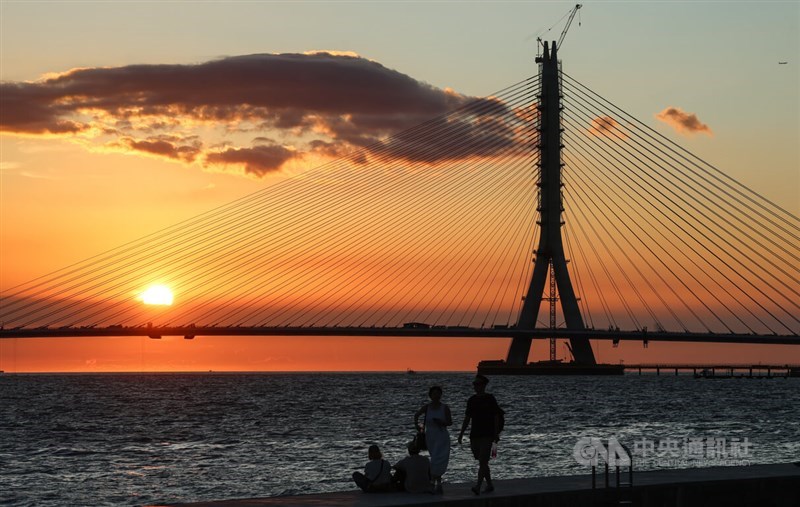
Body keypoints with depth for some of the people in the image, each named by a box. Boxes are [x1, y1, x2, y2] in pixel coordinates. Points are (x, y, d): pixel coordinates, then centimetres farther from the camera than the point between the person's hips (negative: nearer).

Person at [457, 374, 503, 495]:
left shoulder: (490, 399, -5)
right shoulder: (472, 400, 11)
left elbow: (496, 417, -6)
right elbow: (467, 418, 16)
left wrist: (496, 434, -12)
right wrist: (461, 433, 12)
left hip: (487, 435, -6)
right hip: (474, 434, 6)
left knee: (482, 461, -15)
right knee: (482, 461, 12)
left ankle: (478, 487, -24)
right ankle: (490, 485, 24)